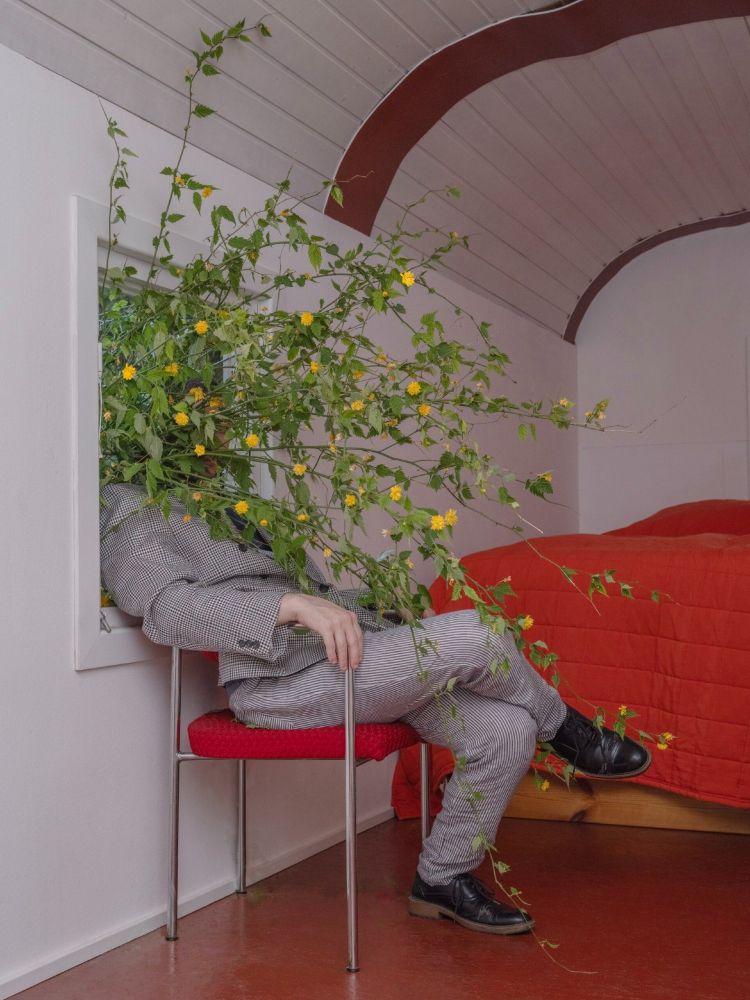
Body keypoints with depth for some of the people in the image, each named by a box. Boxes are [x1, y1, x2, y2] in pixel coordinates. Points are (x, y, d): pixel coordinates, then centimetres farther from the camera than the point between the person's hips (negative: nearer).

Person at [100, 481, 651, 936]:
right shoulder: (132, 511, 2)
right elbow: (169, 607, -18)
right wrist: (294, 604, -30)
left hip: (353, 645, 9)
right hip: (286, 677, -9)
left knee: (507, 731, -8)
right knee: (472, 635, -23)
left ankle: (443, 878, 11)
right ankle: (564, 729, 7)